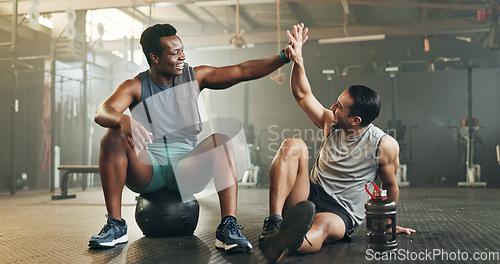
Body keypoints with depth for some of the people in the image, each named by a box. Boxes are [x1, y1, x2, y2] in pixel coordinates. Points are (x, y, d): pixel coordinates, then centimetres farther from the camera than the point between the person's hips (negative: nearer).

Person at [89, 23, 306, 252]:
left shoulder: (194, 77, 8)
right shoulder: (135, 87, 2)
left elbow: (243, 71, 2)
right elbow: (101, 113, -15)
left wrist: (284, 57, -9)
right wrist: (123, 120, -39)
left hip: (186, 168, 1)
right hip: (146, 169, -1)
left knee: (220, 140, -26)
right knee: (113, 137, -26)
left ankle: (228, 227, -33)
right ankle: (115, 225, -21)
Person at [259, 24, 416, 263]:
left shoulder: (385, 146, -8)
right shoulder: (331, 124, 5)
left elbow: (390, 185, 5)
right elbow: (302, 94, 7)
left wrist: (388, 223, 16)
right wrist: (298, 60, -4)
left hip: (341, 212, -4)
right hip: (308, 196, 4)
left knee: (321, 227, -42)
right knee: (293, 146, -23)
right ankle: (274, 222, -40)